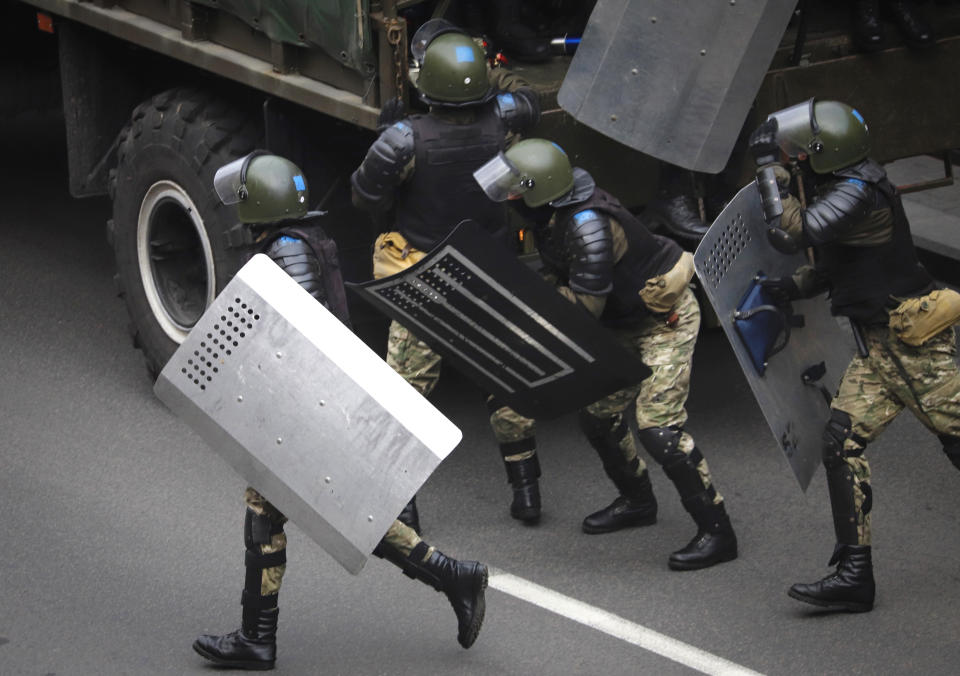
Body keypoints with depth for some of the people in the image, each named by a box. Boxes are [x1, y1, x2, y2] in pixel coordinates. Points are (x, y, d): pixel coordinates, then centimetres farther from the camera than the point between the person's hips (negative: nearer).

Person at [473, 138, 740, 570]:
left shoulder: (588, 226, -33)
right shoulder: (552, 211, -5)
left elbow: (585, 306, -29)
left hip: (666, 319, -10)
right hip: (628, 321, 10)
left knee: (657, 426, -17)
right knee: (597, 414, 13)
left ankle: (717, 532, -8)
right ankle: (637, 502, 36)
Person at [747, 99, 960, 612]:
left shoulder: (860, 193, -20)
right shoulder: (845, 187, 11)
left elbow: (790, 233, -29)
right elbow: (837, 262, 23)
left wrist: (771, 167, -17)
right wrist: (794, 286, 7)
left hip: (913, 342, -10)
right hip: (879, 346, 10)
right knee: (843, 440, 1)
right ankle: (854, 573, 2)